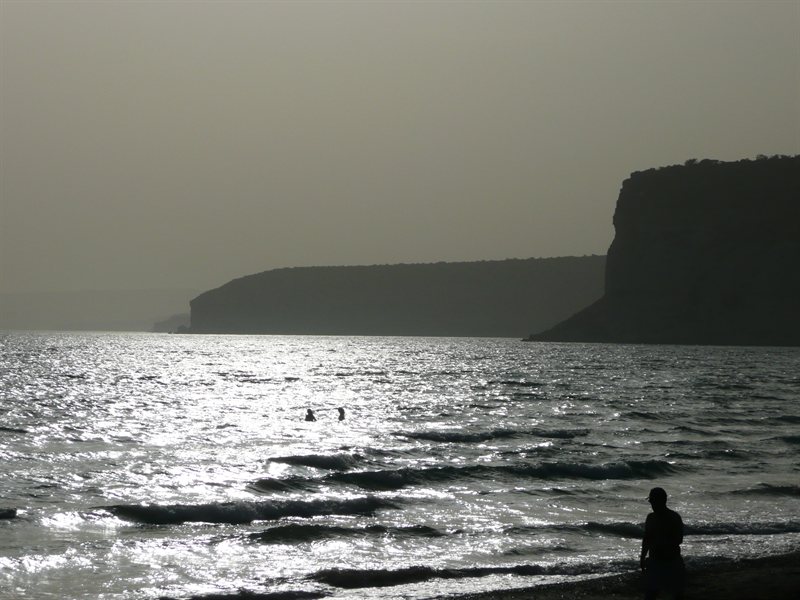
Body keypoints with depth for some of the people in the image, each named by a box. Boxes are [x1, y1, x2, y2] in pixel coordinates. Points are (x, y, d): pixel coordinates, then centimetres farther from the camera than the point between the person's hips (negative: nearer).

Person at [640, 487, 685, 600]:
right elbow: (646, 539, 14)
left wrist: (660, 545, -28)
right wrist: (643, 558, 9)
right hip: (654, 561, 4)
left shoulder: (674, 518, -10)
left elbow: (678, 540, -16)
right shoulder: (651, 517, 6)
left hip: (672, 561, -4)